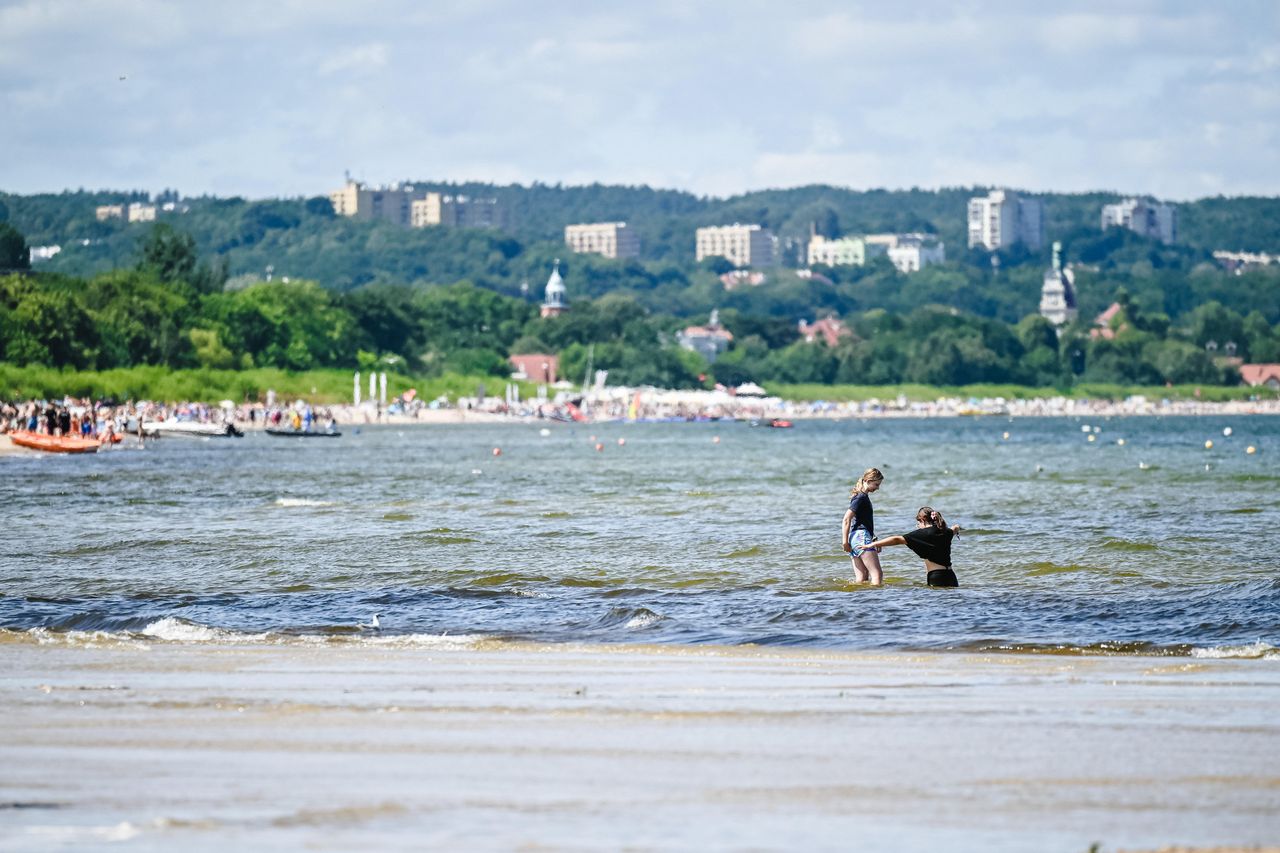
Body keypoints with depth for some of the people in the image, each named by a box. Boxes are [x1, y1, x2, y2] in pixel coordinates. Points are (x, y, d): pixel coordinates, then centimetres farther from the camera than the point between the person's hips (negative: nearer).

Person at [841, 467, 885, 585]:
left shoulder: (863, 496, 19)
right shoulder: (862, 497, -11)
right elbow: (846, 519, -16)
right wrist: (845, 541, -16)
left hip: (854, 539, 10)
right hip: (862, 537, -10)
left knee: (861, 578, 4)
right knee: (877, 574, -13)